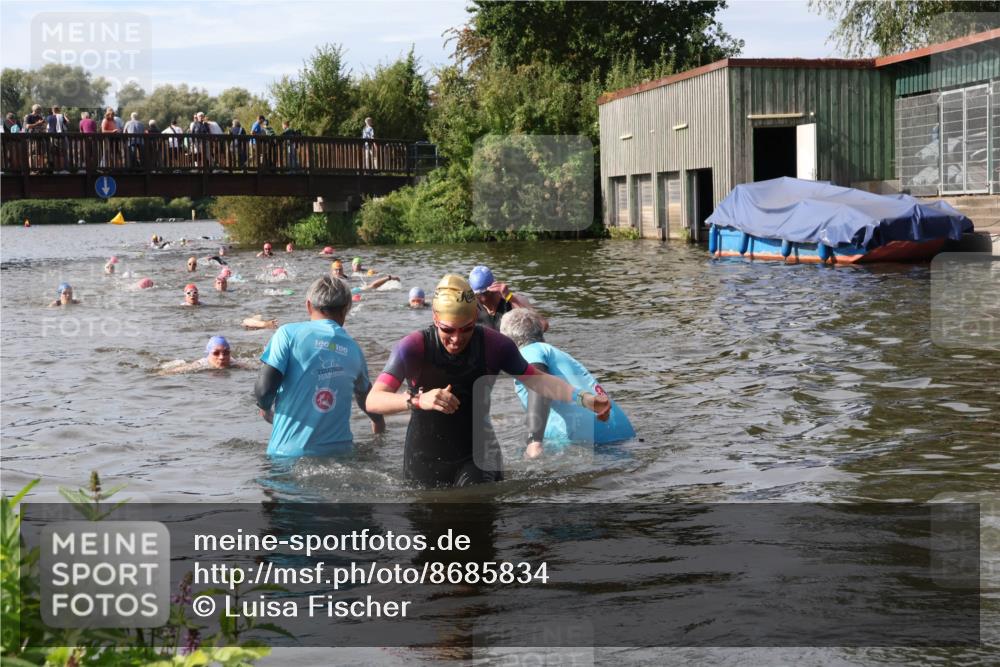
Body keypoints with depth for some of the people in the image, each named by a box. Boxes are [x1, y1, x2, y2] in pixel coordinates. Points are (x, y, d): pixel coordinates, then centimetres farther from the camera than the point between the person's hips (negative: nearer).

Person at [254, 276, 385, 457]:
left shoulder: (289, 333, -4)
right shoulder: (353, 349, 9)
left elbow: (264, 389, -12)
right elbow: (365, 395, 28)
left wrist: (266, 408, 13)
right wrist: (378, 420, 50)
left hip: (289, 451, -3)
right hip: (337, 450, 3)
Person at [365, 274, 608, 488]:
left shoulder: (493, 345, -14)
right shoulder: (413, 348, -21)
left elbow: (535, 379, -2)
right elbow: (373, 401, -29)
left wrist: (582, 398, -15)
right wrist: (418, 400, -48)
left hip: (477, 455, 1)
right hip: (425, 460, -1)